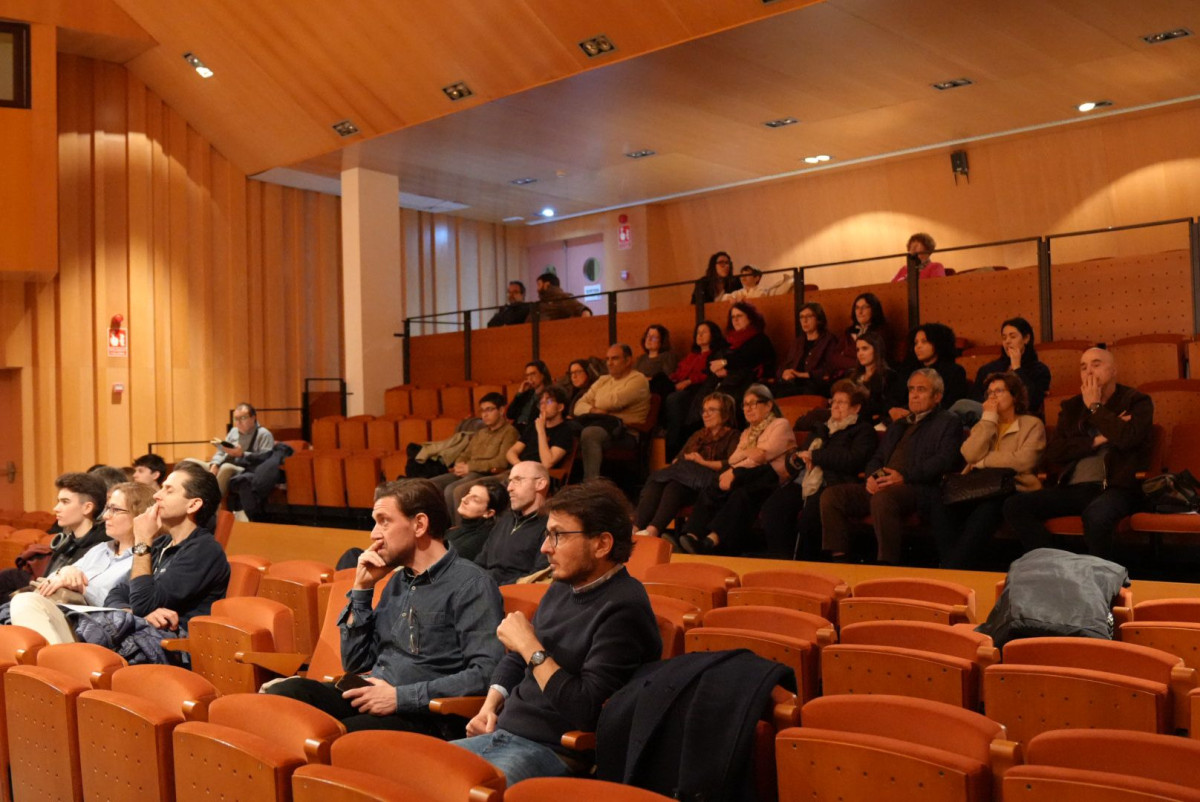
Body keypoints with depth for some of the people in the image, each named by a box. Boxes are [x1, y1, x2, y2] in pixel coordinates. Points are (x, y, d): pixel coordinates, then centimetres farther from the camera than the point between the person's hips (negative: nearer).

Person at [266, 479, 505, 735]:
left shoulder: (471, 585, -6)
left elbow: (485, 674, -17)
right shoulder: (397, 581, 19)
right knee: (284, 692, -20)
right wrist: (362, 587, 11)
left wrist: (401, 696, -18)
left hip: (422, 715, -7)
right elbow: (355, 664, 20)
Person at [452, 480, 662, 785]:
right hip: (501, 734, 9)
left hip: (553, 752, -9)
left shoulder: (623, 608, -18)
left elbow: (587, 710, -24)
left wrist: (530, 646, -17)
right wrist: (490, 705, 7)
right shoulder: (562, 587, 11)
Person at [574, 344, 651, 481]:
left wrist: (596, 404, 7)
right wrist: (593, 410, -7)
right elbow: (579, 406, 16)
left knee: (590, 433, -36)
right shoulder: (603, 381, 26)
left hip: (625, 432, -6)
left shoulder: (638, 380, 4)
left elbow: (615, 401, -13)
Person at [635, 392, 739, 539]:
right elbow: (679, 458, 26)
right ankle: (636, 527, -48)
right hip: (684, 474, 6)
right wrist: (677, 462, 3)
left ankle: (653, 530, -57)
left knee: (674, 486, -37)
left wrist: (704, 462, -7)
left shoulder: (732, 436, 14)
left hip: (706, 478, -6)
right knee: (655, 482, -28)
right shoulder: (697, 436, 36)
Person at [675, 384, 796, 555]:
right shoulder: (747, 432, 31)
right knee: (710, 494, -23)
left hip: (770, 477, -6)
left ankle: (712, 539, -51)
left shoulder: (780, 424, 8)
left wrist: (734, 473, -10)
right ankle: (692, 535, -43)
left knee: (741, 494, -37)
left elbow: (764, 455, -7)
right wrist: (747, 452, -6)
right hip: (744, 478, 6)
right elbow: (732, 459, 15)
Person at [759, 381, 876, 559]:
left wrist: (813, 455, -3)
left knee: (810, 514, -37)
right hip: (804, 481, 6)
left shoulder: (863, 430, 11)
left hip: (832, 484, -6)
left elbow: (852, 460, -8)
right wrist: (795, 458, 8)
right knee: (772, 508, -25)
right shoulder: (822, 429, 33)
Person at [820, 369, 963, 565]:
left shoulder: (948, 422, 11)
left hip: (919, 489, -7)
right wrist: (872, 476, 1)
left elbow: (944, 460, -6)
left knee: (882, 499, -39)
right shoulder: (898, 425, 32)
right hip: (882, 487, 7)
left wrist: (904, 476, -17)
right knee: (831, 496, -14)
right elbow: (877, 458, 26)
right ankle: (839, 560, -14)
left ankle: (888, 564, -32)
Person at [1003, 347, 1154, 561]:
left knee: (1096, 515, -40)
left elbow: (1127, 438, -16)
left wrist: (1095, 406, -4)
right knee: (1014, 506, -18)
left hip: (1116, 487, -5)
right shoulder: (1072, 406, 19)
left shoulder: (1136, 401, 6)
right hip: (1073, 488, 5)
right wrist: (1096, 441, -4)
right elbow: (1053, 453, 7)